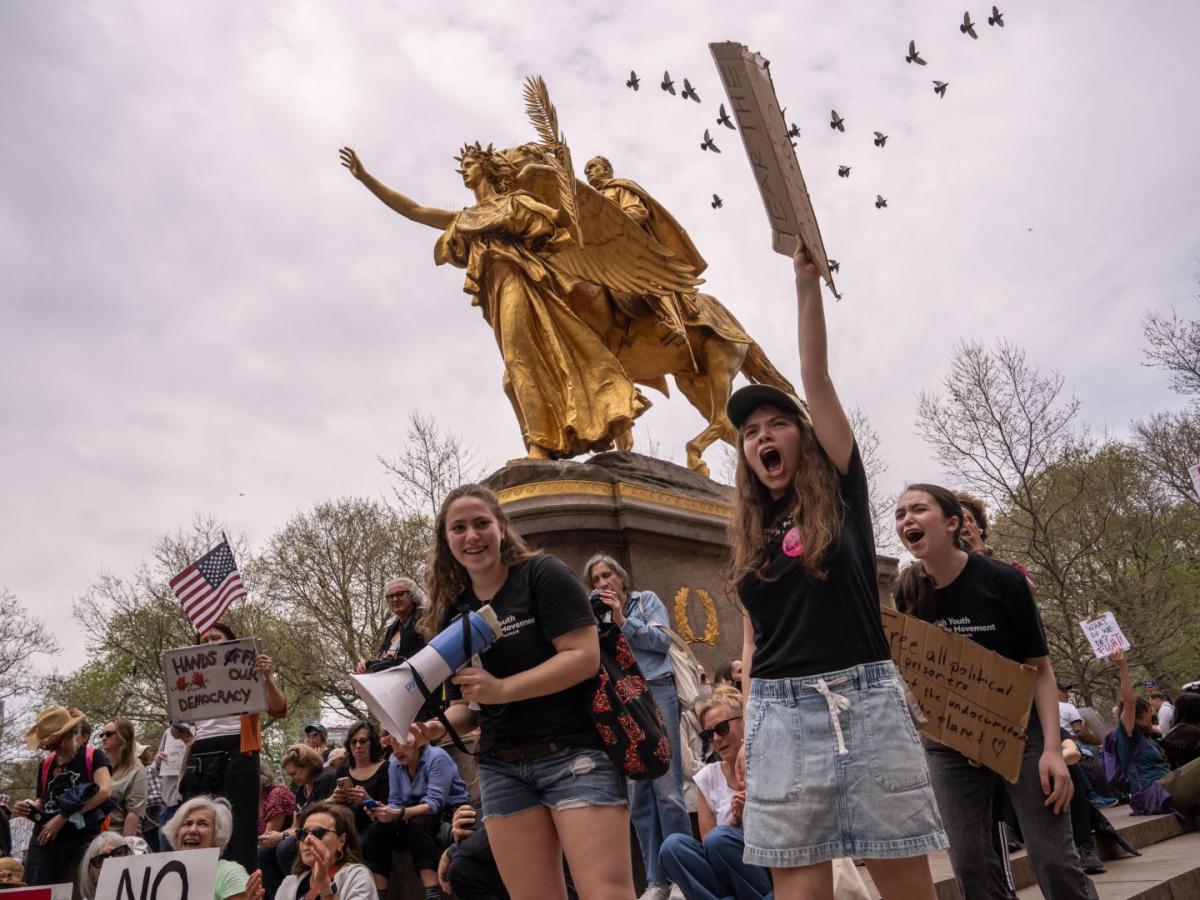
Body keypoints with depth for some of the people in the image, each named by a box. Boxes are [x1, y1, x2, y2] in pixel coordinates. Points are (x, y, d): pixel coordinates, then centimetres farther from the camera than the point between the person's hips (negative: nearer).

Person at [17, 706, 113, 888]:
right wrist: (30, 809, 2)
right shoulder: (46, 764, 15)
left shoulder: (93, 756, -1)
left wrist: (64, 816, -18)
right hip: (45, 840, 5)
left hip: (83, 839, -5)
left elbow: (105, 791, -15)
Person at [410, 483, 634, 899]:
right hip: (501, 769, 5)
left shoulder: (542, 574, -5)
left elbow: (585, 657, -15)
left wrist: (502, 689, -22)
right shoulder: (452, 612, 11)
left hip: (575, 752, -5)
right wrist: (436, 726, -6)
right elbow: (466, 705, 16)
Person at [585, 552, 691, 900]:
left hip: (655, 693, -4)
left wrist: (624, 621, -7)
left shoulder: (646, 600, 10)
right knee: (637, 795, 3)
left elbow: (663, 639, -3)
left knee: (667, 790, -8)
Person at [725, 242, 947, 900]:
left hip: (864, 702, -2)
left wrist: (806, 281, -4)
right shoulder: (750, 540, 14)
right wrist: (747, 733, 11)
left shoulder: (843, 492, 6)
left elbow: (816, 378, -1)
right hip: (780, 713, 3)